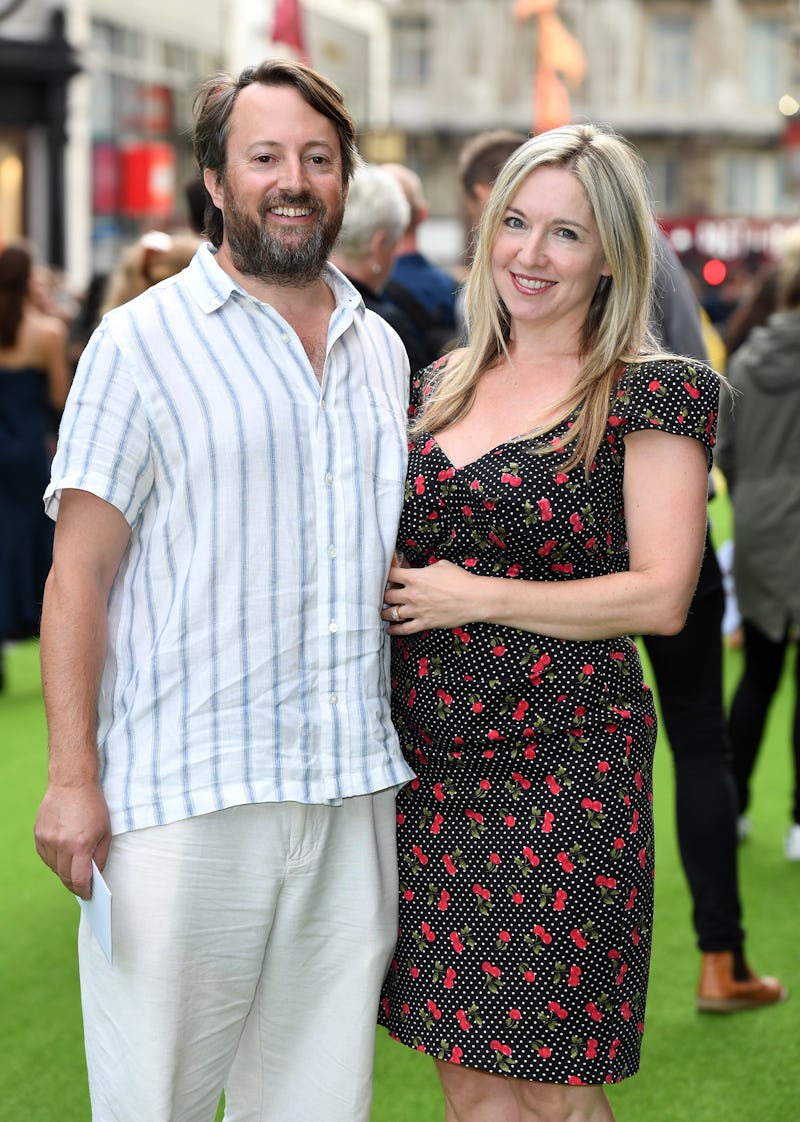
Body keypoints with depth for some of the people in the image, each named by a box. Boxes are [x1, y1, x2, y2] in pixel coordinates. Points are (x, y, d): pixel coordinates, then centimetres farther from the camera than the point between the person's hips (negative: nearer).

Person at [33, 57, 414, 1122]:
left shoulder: (383, 349, 14)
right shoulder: (142, 343, -2)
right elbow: (78, 572, -5)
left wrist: (416, 751, 16)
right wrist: (72, 777, -12)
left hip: (354, 792, 5)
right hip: (184, 788, -5)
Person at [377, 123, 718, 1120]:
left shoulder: (654, 396, -4)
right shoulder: (438, 386, 13)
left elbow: (661, 595, -12)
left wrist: (476, 597, -10)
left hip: (568, 773, -5)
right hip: (430, 772, 5)